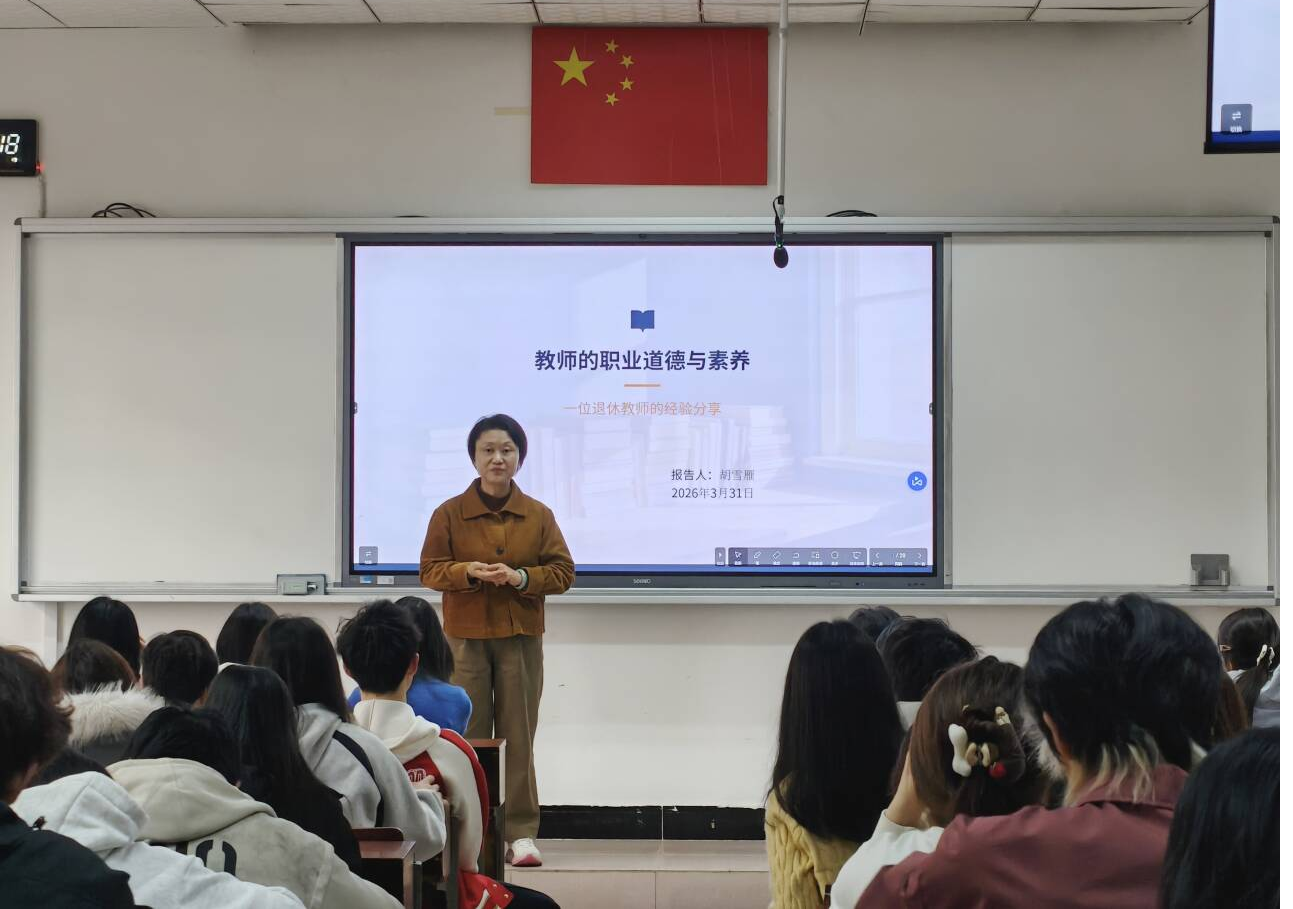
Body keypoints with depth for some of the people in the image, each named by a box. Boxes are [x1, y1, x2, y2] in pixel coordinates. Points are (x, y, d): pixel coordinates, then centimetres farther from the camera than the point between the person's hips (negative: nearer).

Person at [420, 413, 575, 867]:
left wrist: (521, 577, -15)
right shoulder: (449, 513, 1)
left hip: (521, 638, 1)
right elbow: (430, 570, 2)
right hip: (465, 637, -1)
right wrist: (466, 571, -18)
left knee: (518, 735, 1)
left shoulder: (539, 515, 4)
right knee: (469, 735, 0)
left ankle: (521, 833, 7)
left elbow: (563, 571, 3)